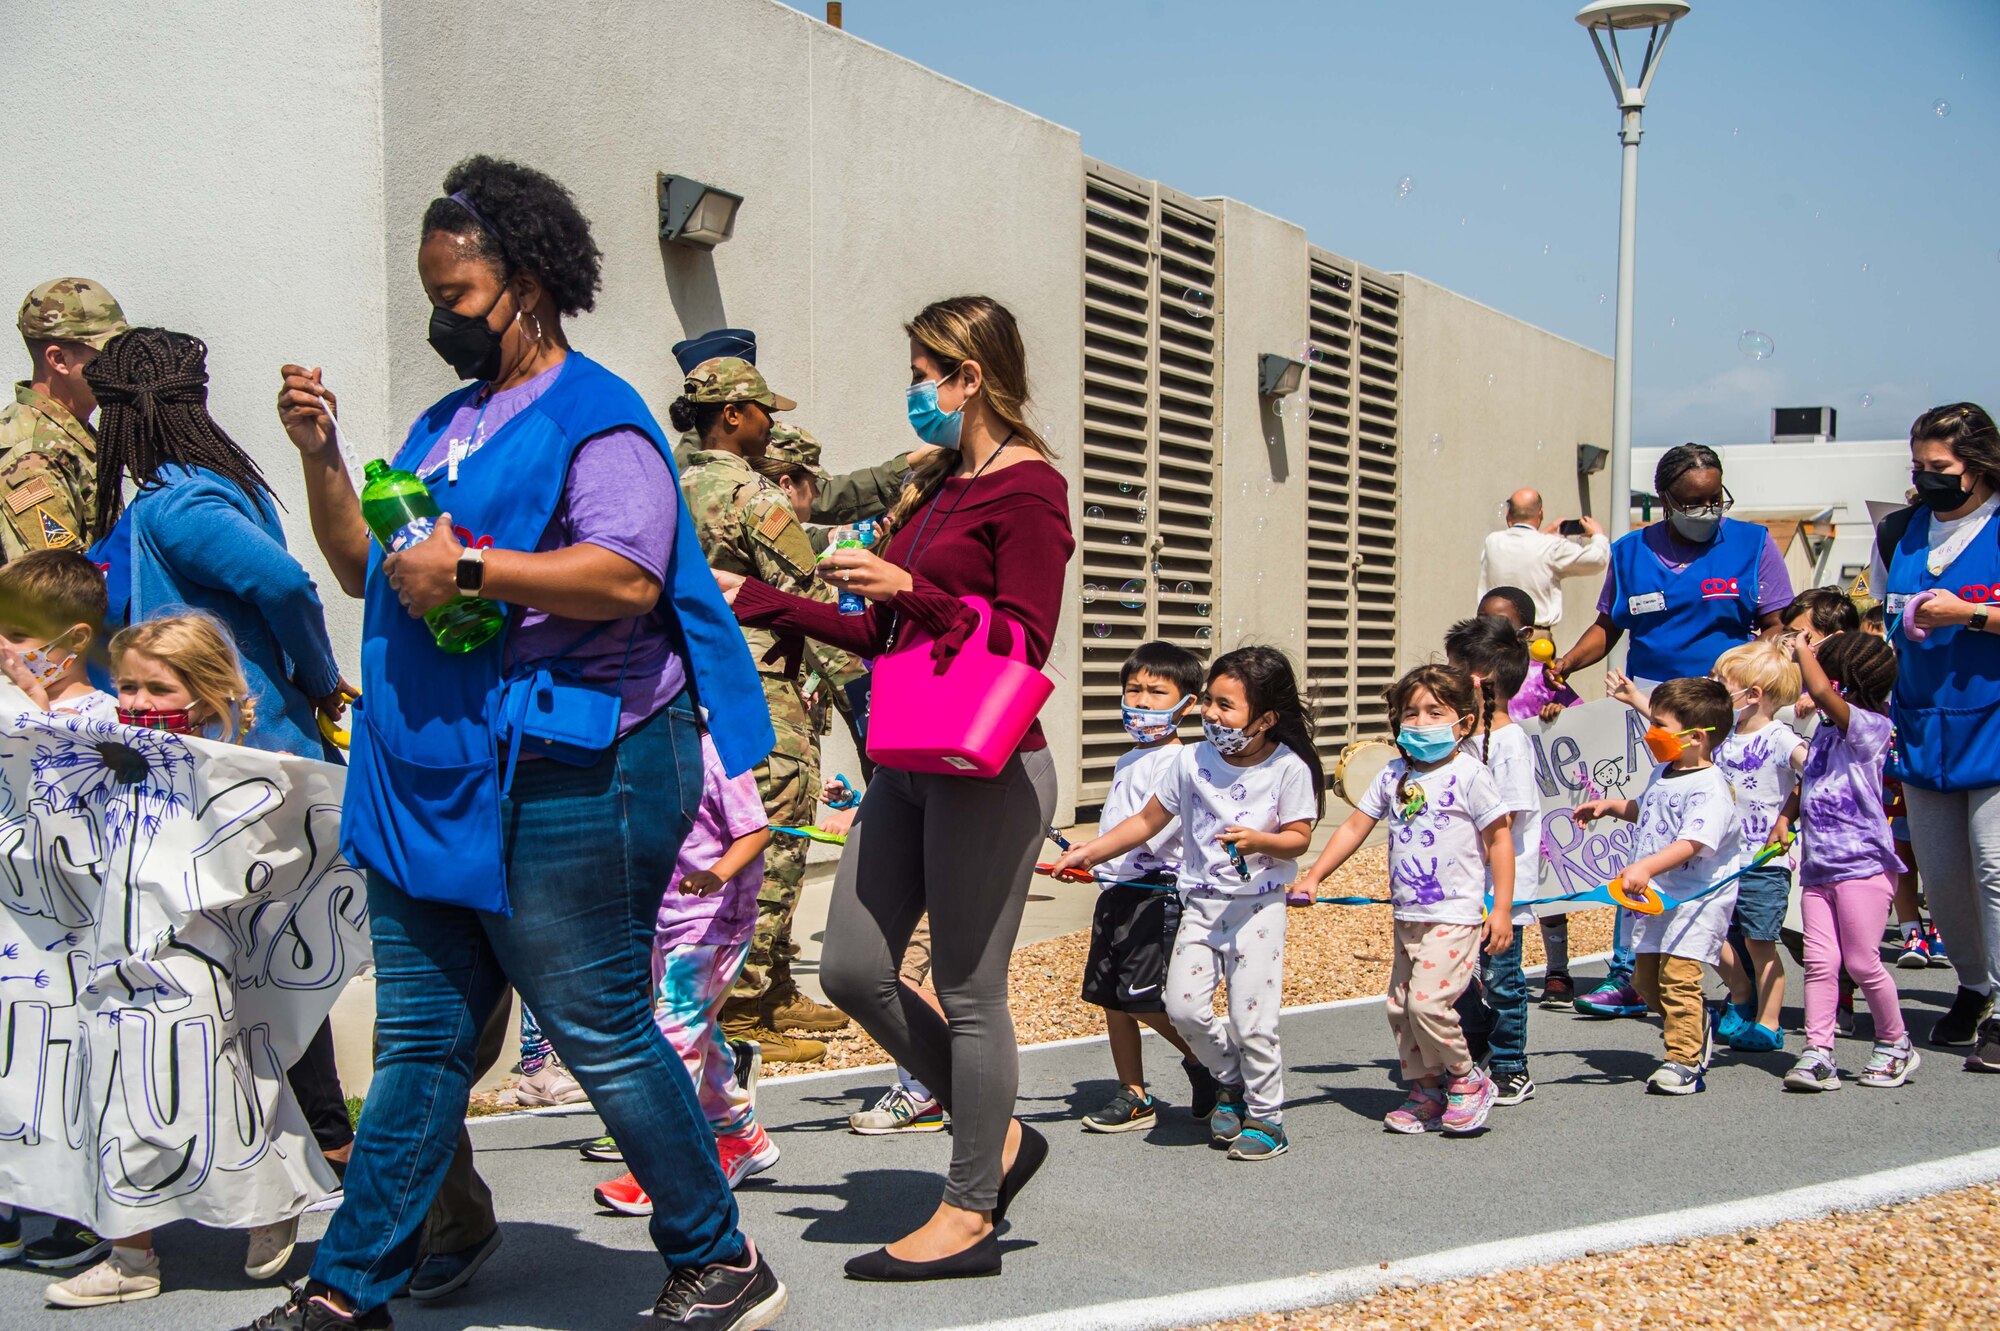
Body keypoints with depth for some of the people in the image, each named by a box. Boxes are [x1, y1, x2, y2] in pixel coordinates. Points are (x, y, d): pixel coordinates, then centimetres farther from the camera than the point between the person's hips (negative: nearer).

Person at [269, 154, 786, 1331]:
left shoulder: (595, 416, -8)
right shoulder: (448, 423, 19)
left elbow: (626, 575, -23)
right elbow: (365, 567, 24)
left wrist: (467, 569, -22)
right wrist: (321, 458, 11)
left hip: (558, 782, -8)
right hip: (432, 779, 9)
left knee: (604, 1034, -1)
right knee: (420, 1040, 13)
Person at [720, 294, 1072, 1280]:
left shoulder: (1028, 488, -9)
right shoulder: (936, 487, 17)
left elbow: (1026, 642, -16)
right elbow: (886, 638, 19)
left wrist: (907, 589, -21)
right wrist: (760, 601, 20)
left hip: (987, 772, -9)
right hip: (909, 764, 9)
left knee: (968, 992, -1)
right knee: (853, 969, 7)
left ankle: (971, 1214, 14)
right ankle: (996, 1137, 24)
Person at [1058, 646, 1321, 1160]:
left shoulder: (1289, 768, -8)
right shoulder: (1192, 761, -1)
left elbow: (1299, 838, -4)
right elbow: (1146, 822, 8)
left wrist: (1259, 840, -24)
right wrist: (1088, 852, 2)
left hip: (1259, 904, -3)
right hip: (1201, 903, 3)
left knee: (1251, 1018, -7)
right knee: (1184, 1005, -9)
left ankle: (1266, 1115, 16)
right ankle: (1231, 1082, 19)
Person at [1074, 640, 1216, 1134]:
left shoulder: (1179, 761, -12)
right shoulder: (1127, 761, 17)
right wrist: (1093, 863, 17)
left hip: (1158, 891, -9)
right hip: (1118, 890, 9)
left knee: (1144, 999, -10)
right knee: (1111, 997, 8)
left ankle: (1203, 1061, 15)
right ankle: (1134, 1096, 17)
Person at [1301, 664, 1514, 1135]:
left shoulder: (1469, 774, -7)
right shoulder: (1394, 776, 8)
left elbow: (1499, 840, -5)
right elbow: (1354, 827, 14)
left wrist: (1502, 909, -9)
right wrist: (1313, 876, 8)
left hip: (1455, 915, -7)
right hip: (1408, 916, 7)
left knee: (1428, 1001, -16)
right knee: (1400, 1007, 7)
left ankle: (1469, 1082, 7)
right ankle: (1427, 1093, 22)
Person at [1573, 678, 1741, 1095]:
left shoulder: (1708, 787, -19)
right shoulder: (1663, 774, 12)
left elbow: (1692, 842, -32)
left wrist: (1645, 867, -43)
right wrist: (1610, 806, 25)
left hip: (1695, 898, -9)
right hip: (1654, 897, 9)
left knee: (1678, 975, -13)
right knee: (1646, 977, 13)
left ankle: (1685, 1063, -5)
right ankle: (1696, 1032, 33)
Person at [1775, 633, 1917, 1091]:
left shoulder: (1870, 726, -10)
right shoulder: (1824, 733, 15)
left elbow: (1821, 692, -26)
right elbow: (1808, 783, 27)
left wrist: (1804, 652, -10)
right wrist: (1785, 816, 10)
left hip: (1863, 864, -7)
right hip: (1818, 866, 7)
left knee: (1861, 962, -1)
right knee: (1819, 961, -1)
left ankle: (1895, 1044, 19)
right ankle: (1817, 1053, -2)